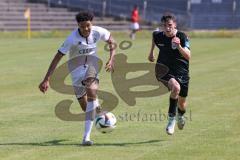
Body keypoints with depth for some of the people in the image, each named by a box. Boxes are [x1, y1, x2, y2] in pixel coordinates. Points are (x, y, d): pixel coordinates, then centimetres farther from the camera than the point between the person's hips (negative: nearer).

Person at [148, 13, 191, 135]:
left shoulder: (182, 37, -18)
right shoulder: (158, 36, -9)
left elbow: (188, 56, -29)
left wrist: (179, 46, -44)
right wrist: (151, 52, 24)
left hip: (181, 73, 1)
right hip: (164, 70, -1)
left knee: (182, 104, 13)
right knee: (176, 88, -34)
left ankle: (180, 116, 52)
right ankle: (171, 118, -21)